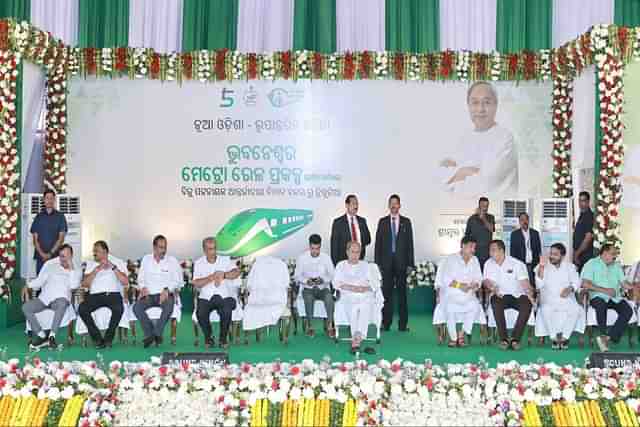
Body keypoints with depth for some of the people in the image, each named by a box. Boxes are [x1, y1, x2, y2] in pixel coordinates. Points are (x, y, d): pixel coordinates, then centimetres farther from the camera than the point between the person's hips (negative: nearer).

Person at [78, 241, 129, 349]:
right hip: (95, 295, 3)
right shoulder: (91, 264, 18)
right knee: (82, 308, -27)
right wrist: (96, 270, -7)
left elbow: (125, 282, -2)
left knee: (118, 308, -35)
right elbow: (84, 284, 4)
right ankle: (97, 338, -14)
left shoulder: (118, 262, 11)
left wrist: (113, 267, -9)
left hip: (113, 294, -3)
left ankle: (108, 338, -14)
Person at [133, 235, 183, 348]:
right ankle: (150, 333, -20)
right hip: (149, 294, 2)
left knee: (169, 306, -36)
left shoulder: (172, 261, 5)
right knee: (136, 307, -27)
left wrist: (167, 290, -14)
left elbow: (178, 280, 2)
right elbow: (140, 278, 16)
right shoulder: (146, 259, 13)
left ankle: (156, 333, -24)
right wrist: (143, 287, -6)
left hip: (165, 294, -2)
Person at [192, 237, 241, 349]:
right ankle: (208, 338, -1)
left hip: (224, 296, -1)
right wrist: (211, 277, -13)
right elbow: (196, 283, -4)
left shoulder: (225, 260, 9)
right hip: (206, 297, 1)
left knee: (226, 311, -30)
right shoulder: (199, 263, 9)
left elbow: (237, 272, -9)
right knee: (200, 313, -27)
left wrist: (223, 275, -21)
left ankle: (223, 338, -6)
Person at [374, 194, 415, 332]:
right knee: (386, 292, 2)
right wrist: (377, 262, -1)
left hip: (401, 262, 0)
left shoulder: (406, 222, 7)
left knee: (402, 292, 3)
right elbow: (378, 243, 5)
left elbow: (410, 243, 5)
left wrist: (410, 262, -1)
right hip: (386, 261, 0)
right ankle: (386, 323, 8)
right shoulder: (382, 222, 7)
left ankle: (403, 324, 9)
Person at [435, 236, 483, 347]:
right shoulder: (451, 259, 0)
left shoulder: (475, 260, 15)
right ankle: (453, 337, -16)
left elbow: (478, 278, 8)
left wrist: (475, 285, -14)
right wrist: (460, 285, -21)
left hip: (467, 294, 4)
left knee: (475, 306, -29)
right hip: (450, 293, -3)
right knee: (450, 307, -35)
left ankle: (461, 334, -15)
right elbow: (446, 279, -9)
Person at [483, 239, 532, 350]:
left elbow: (524, 282, -12)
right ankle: (504, 339, -27)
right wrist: (492, 288, -25)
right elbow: (486, 281, -1)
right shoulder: (488, 264, 5)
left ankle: (515, 338, -26)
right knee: (496, 303, -34)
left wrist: (530, 293, -33)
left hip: (517, 295, -1)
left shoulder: (516, 264, -5)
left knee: (527, 304, -33)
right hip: (500, 296, 1)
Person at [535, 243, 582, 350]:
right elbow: (539, 285, -7)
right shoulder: (541, 267, 5)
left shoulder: (570, 267, 15)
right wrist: (541, 268, -17)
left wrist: (570, 288, -15)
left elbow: (576, 282, 7)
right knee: (545, 310, -33)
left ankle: (564, 336, -17)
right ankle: (554, 337, -17)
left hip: (567, 299, 2)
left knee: (576, 309, -29)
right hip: (548, 300, -2)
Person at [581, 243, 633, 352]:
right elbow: (585, 284, -9)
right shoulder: (592, 264, 3)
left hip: (615, 297, 5)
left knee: (628, 311, -24)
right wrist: (604, 290, -15)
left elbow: (624, 283, 13)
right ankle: (603, 335, -23)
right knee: (601, 305, -38)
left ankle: (607, 338, -27)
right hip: (598, 296, -5)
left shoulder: (616, 266, 21)